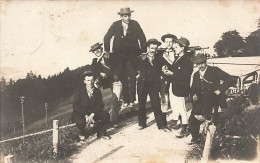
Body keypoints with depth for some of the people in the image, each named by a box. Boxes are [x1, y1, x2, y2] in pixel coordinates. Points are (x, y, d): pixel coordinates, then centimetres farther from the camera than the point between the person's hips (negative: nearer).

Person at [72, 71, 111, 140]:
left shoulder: (97, 91, 1)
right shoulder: (79, 90, -10)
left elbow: (100, 105, -6)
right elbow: (76, 105, -17)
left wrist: (92, 115, -24)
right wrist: (86, 116, -27)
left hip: (93, 113, 3)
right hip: (80, 113, -3)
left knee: (106, 115, -21)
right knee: (80, 122, -35)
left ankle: (101, 133, 2)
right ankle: (83, 133, 1)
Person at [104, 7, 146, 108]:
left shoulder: (135, 24, -5)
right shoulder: (115, 25, -2)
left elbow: (142, 38, -1)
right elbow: (107, 38, 7)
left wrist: (143, 52, -4)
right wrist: (107, 51, 5)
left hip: (132, 55, -1)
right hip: (119, 56, 1)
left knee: (132, 78, -8)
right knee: (122, 79, 2)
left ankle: (131, 101, 0)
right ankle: (125, 101, 10)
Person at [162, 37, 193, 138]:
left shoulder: (187, 61, -20)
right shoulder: (177, 58, 10)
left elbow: (185, 76, -26)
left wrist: (172, 74, -25)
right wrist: (167, 69, -3)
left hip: (180, 88, -9)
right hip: (172, 86, 9)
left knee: (181, 109, -2)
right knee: (174, 107, 22)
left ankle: (184, 130, 7)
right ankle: (175, 124, 39)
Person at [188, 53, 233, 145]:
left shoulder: (214, 70, 1)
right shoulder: (196, 75, 18)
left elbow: (229, 79, -5)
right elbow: (193, 88, 23)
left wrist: (220, 90, -15)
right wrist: (193, 95, 1)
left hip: (213, 98, -4)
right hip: (201, 100, 4)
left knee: (206, 94, -39)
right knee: (192, 120, -13)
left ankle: (205, 115, -36)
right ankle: (195, 138, 1)